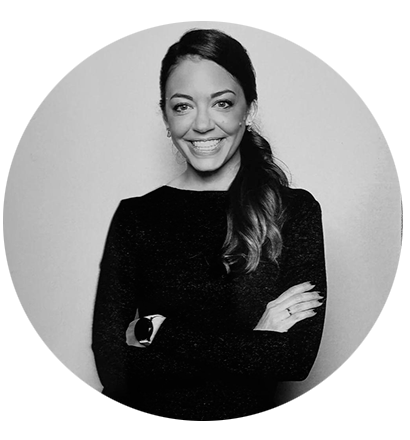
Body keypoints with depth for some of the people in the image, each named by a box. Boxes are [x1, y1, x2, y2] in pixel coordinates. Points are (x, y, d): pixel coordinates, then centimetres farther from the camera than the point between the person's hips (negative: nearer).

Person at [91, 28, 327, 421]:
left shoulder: (295, 211, -3)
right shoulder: (135, 217, -2)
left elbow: (298, 358, -11)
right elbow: (111, 364, -9)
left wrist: (157, 334, -13)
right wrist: (251, 345, -14)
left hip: (250, 418, 0)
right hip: (148, 417, 0)